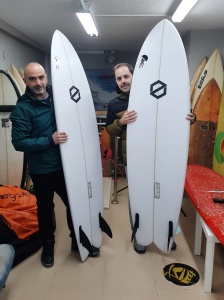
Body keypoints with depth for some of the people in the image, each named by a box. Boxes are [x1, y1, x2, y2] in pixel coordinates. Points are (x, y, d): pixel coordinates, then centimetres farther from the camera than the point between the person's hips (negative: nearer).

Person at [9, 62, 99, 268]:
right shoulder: (22, 108, -11)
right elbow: (19, 142, -16)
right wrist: (50, 140, -24)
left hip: (66, 165, 4)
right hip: (41, 170, -3)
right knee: (45, 208, 15)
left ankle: (78, 241, 35)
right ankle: (48, 245, 38)